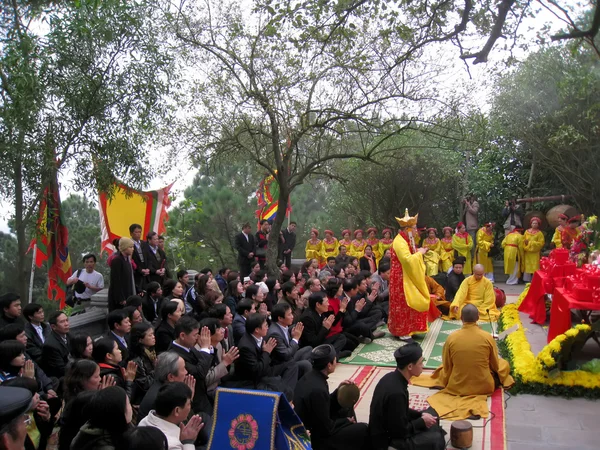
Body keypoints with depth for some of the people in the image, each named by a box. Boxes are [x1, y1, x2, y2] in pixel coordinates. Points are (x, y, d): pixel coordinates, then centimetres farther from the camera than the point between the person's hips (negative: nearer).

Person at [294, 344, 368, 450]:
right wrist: (346, 421, -5)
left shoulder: (309, 377, -3)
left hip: (309, 428, 9)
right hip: (315, 438, -9)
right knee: (364, 429, -4)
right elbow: (326, 429, -22)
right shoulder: (317, 390, -31)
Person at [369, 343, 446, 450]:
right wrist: (422, 421, -9)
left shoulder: (391, 377, -4)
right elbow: (400, 431, -22)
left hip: (388, 429, 9)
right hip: (386, 441, -9)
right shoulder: (396, 392, -31)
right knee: (436, 439, -12)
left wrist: (420, 415, 1)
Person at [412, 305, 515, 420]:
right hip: (484, 386, -2)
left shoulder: (451, 338, -13)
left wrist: (448, 381, 18)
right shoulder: (487, 337, -15)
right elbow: (495, 366, 0)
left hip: (456, 387, 2)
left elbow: (447, 367, -3)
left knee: (443, 370, 33)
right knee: (503, 364, 23)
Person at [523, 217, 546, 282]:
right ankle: (527, 280, 7)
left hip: (535, 253, -3)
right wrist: (525, 242, -10)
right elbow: (523, 240, 12)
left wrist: (531, 243, -11)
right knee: (527, 266, 2)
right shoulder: (527, 232, 10)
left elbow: (541, 243, -7)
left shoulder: (539, 233, 0)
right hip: (527, 252, 3)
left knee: (535, 267, -5)